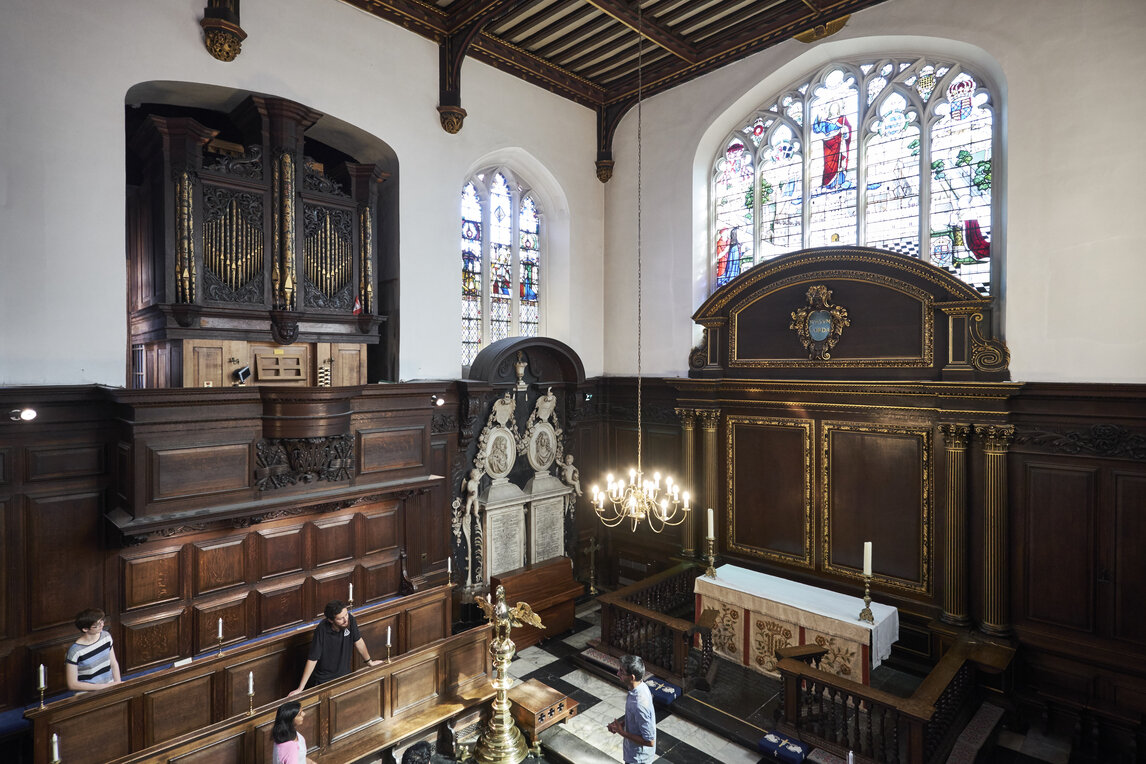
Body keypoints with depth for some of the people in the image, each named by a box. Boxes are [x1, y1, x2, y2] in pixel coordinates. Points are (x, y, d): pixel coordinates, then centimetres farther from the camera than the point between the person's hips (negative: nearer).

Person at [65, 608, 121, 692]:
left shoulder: (106, 636, 0)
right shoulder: (75, 651, -16)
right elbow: (72, 684, -11)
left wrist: (118, 682, -1)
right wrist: (103, 686, -14)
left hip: (110, 687, 4)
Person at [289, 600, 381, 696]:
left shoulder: (350, 620, -18)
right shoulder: (321, 630, -28)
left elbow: (358, 641, -2)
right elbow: (312, 660, -23)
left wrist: (370, 662, 10)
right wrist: (300, 688, -20)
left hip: (344, 675, 4)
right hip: (323, 680, -4)